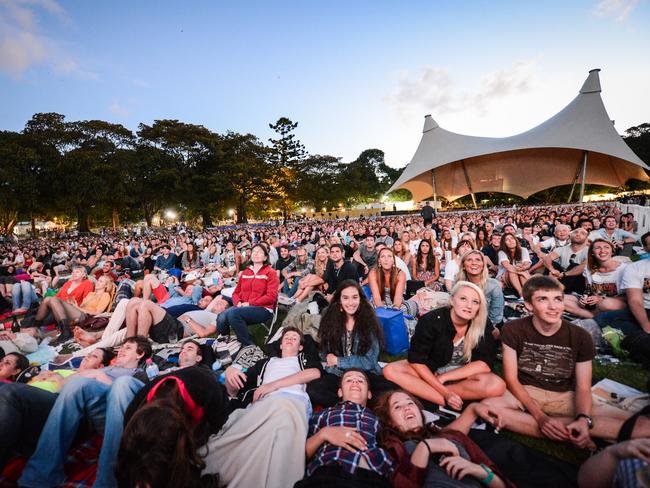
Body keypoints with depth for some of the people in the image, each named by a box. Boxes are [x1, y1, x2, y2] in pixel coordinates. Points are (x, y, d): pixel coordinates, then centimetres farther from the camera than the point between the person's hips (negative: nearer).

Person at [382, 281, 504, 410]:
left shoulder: (484, 326, -13)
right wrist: (445, 392, -28)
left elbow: (485, 364, -19)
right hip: (429, 371, -1)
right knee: (390, 370, -25)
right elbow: (416, 361, -20)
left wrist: (443, 377, -23)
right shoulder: (431, 320, -20)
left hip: (465, 376, 1)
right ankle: (446, 403, -24)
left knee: (497, 386, -30)